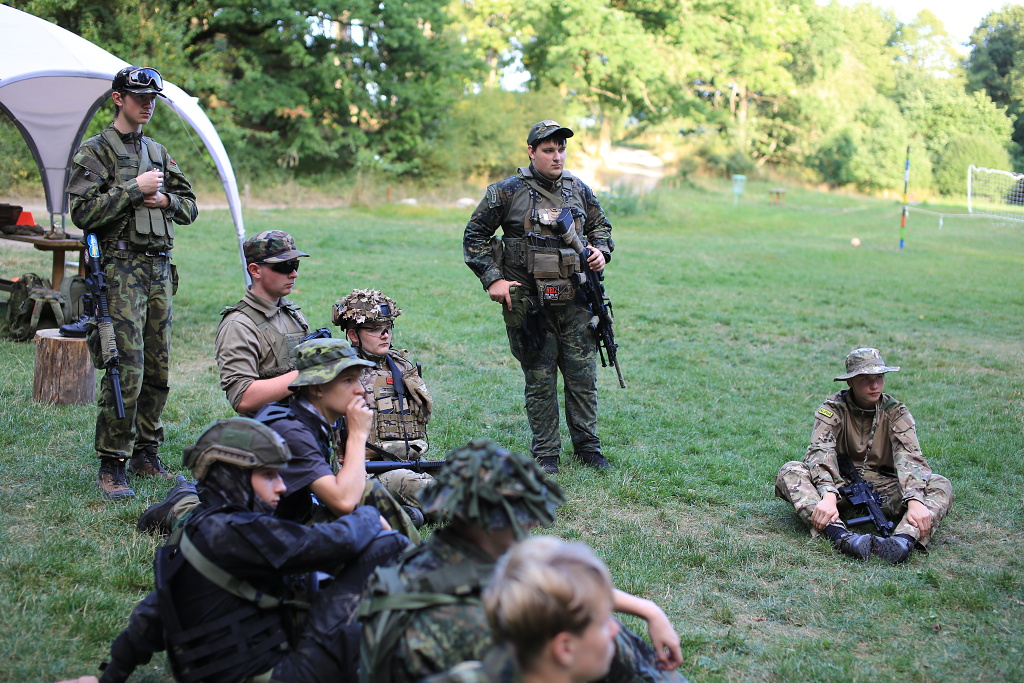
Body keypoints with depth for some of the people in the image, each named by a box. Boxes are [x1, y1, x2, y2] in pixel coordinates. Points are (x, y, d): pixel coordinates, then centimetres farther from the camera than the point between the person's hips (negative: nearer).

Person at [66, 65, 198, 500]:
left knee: (157, 369, 9)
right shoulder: (95, 152, -2)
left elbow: (189, 207, 19)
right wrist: (134, 189, -13)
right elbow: (84, 213, -12)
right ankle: (111, 467, -3)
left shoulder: (158, 153, 18)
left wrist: (163, 200, -1)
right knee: (128, 369, -12)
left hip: (160, 269, 7)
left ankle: (146, 454, 20)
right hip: (121, 269, -7)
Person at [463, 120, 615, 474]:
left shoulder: (579, 190, 9)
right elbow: (474, 236, 1)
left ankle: (587, 446, 23)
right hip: (530, 303, -3)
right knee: (540, 381, 5)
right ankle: (545, 453, 16)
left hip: (575, 302, 3)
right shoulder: (508, 192, -3)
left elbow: (601, 226, 25)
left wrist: (601, 251, 4)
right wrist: (492, 279, -7)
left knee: (583, 377, 8)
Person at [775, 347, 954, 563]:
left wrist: (915, 501, -36)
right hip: (840, 484, -1)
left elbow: (910, 456, -16)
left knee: (941, 485, -22)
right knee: (789, 472, -28)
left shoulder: (895, 411, -1)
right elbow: (820, 451, -22)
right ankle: (840, 536, -50)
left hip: (882, 487, 1)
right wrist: (828, 496, -41)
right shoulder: (834, 407, -5)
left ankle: (903, 540, -49)